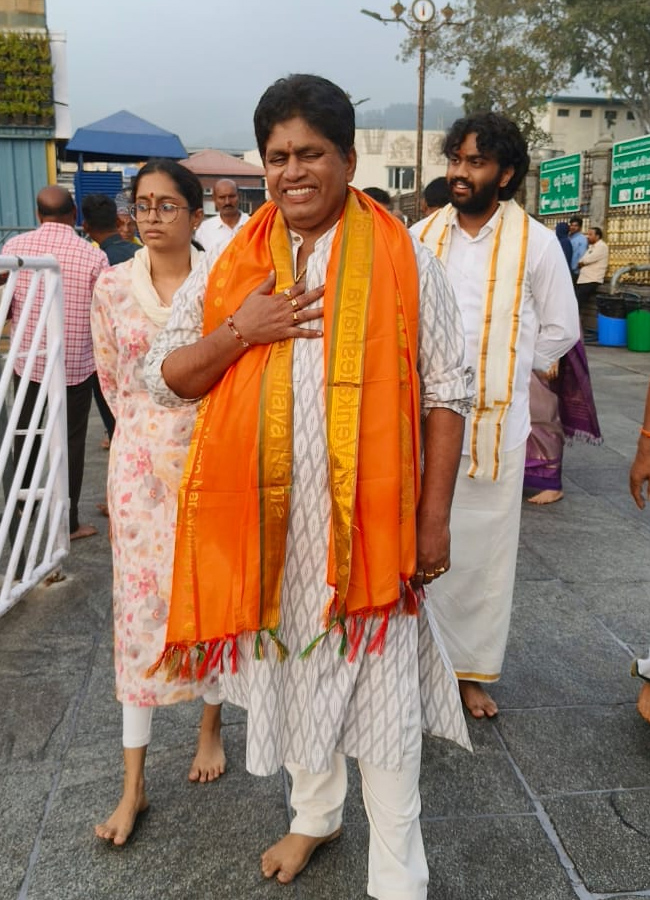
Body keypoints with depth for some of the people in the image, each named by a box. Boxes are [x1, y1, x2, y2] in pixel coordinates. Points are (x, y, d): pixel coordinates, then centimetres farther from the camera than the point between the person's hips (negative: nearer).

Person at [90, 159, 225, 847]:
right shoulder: (113, 285, 2)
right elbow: (111, 377, 12)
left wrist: (189, 430, 5)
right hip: (139, 464, 1)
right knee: (139, 604, 4)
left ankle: (210, 727, 36)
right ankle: (133, 784, 15)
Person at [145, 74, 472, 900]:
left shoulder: (402, 259, -3)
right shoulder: (231, 264, 5)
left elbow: (445, 392, -3)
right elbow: (164, 378, 5)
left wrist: (434, 513, -7)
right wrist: (238, 332, -12)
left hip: (369, 516, -3)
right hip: (266, 518, 4)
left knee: (380, 686, 6)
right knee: (292, 668, 19)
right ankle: (314, 816, 45)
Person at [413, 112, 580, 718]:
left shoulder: (536, 243, -3)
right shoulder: (420, 236, 3)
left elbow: (560, 329, 6)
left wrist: (504, 371, 3)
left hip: (494, 425, -1)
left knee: (483, 549, 8)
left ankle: (474, 669, 25)